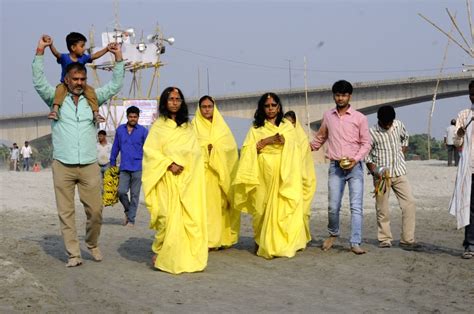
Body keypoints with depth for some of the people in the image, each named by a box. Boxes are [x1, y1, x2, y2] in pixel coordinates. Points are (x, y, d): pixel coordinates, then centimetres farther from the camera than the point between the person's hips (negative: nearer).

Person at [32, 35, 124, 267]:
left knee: (95, 210, 1)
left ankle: (92, 244, 25)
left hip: (89, 166, 1)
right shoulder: (56, 99, 5)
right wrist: (40, 52, -15)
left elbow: (115, 86, 6)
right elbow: (39, 83, -7)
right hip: (62, 166, -1)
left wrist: (118, 59, -2)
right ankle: (73, 254, 7)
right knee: (66, 212, 1)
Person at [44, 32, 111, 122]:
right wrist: (50, 45, -49)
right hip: (65, 84, -3)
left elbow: (95, 55, -4)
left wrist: (107, 48, -15)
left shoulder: (83, 58, 0)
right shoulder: (64, 57, -12)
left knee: (90, 90, -24)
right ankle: (55, 110, -46)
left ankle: (96, 113, -25)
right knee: (60, 89, -34)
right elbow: (56, 53, -29)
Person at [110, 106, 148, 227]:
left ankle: (131, 219, 12)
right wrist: (112, 163, 15)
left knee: (134, 194, 3)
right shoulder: (120, 129, 8)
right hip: (124, 168, 2)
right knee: (121, 192, -7)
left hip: (138, 168, -2)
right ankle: (127, 210, 21)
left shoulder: (143, 131, 0)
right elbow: (115, 147, 15)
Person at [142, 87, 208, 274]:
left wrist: (179, 161, -7)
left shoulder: (188, 127, 17)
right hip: (166, 179, -3)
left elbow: (194, 151, 10)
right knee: (167, 216, -13)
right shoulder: (158, 126, 8)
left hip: (186, 179, 3)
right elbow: (150, 151, -1)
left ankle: (185, 256, -2)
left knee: (188, 216, -6)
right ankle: (161, 254, -2)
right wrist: (169, 164, -12)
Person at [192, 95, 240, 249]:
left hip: (220, 171, 2)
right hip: (201, 170, -2)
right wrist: (207, 146, -12)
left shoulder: (221, 125, 16)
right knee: (204, 203, -10)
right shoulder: (194, 125, 9)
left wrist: (214, 146, -7)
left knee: (219, 202, -3)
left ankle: (221, 238, 2)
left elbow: (231, 145, 6)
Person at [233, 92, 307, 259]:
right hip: (263, 173, 0)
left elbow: (294, 149, 5)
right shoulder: (256, 128, 13)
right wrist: (265, 141, -10)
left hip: (283, 173, 0)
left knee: (283, 206, -8)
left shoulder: (288, 126, 15)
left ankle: (283, 243, -5)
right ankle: (261, 242, 3)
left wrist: (284, 141, -14)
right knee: (262, 206, -5)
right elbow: (248, 149, 1)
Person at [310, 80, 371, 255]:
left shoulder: (359, 118, 1)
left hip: (354, 167, -2)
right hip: (335, 167, 2)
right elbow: (320, 138, 24)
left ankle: (355, 243, -7)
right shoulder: (327, 116, 9)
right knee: (333, 206, 2)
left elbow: (366, 143, 1)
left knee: (356, 206, -8)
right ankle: (333, 234, 27)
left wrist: (356, 159, -12)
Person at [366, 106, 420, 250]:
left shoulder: (398, 125, 3)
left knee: (409, 203, -6)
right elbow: (366, 155, -3)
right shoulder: (372, 133, -9)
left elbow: (405, 137, 26)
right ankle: (385, 239, 15)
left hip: (399, 172, 4)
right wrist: (374, 170, -15)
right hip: (381, 175, -3)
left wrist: (403, 149, 15)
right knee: (382, 208, 1)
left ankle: (407, 240, -2)